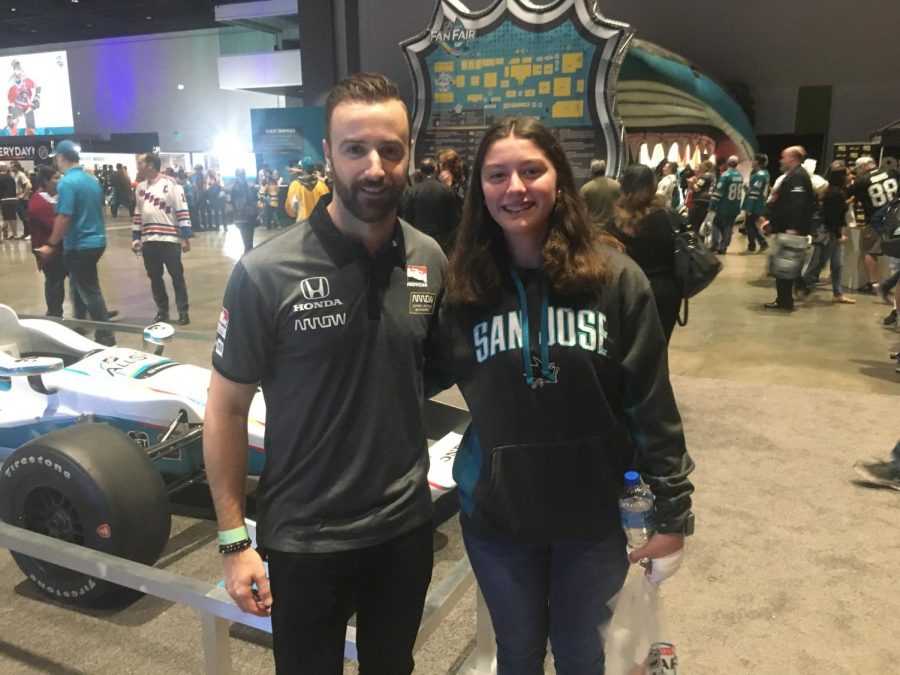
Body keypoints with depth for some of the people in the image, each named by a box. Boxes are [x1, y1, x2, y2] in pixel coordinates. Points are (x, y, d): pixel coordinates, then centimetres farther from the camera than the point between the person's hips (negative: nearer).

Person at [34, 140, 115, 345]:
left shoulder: (67, 182, -17)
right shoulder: (93, 180, 8)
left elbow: (64, 218, -21)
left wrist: (51, 245, -13)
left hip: (80, 246, -8)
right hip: (96, 241, 8)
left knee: (90, 292, 0)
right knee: (78, 286, 22)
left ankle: (105, 337, 5)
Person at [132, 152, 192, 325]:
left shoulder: (171, 184, -7)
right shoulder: (140, 187, 13)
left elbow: (182, 212, -10)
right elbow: (138, 214, 19)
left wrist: (186, 238, -13)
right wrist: (135, 237, 14)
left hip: (169, 240, -6)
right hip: (148, 240, 6)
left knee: (177, 276, 1)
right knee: (154, 277, 10)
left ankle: (183, 311, 9)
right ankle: (162, 310, 21)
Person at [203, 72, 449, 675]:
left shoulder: (431, 260, -4)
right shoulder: (267, 273, -17)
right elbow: (227, 409, -10)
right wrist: (234, 540, -9)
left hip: (407, 525, 4)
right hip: (305, 537, -3)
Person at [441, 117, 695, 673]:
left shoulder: (615, 278, -9)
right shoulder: (465, 290, -4)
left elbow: (651, 402, -7)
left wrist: (673, 507, -4)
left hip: (593, 513, -1)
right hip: (498, 514, 1)